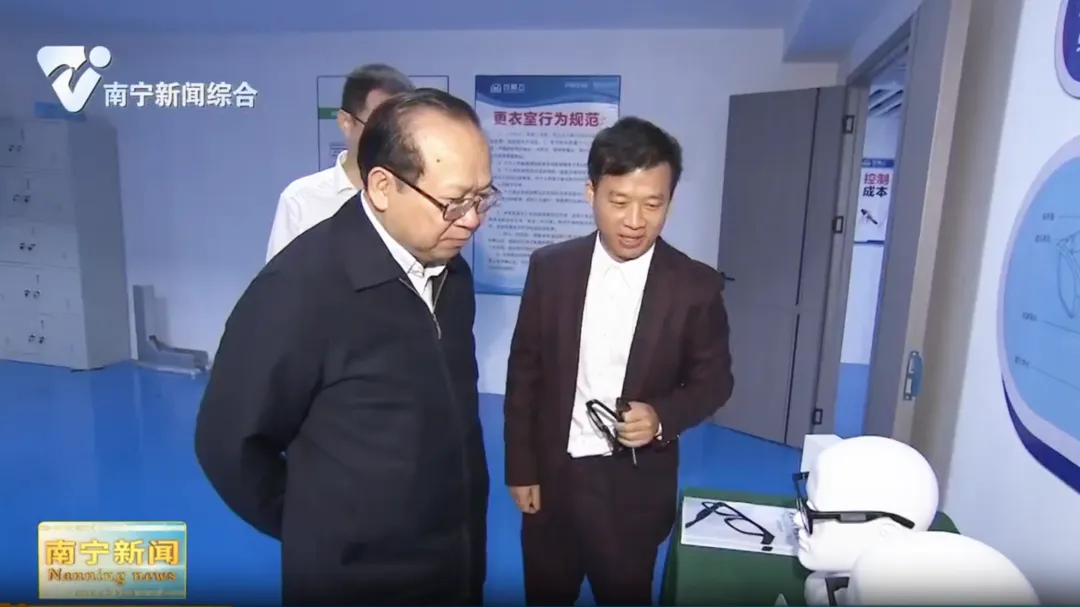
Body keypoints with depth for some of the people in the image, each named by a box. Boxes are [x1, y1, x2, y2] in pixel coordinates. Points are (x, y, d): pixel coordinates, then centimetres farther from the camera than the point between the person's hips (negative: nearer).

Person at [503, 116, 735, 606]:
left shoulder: (696, 285, -10)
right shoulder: (549, 268, -7)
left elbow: (714, 380, 1)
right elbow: (524, 372, -1)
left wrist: (663, 417, -19)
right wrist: (520, 468, 0)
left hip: (635, 487, -1)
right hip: (550, 476, 2)